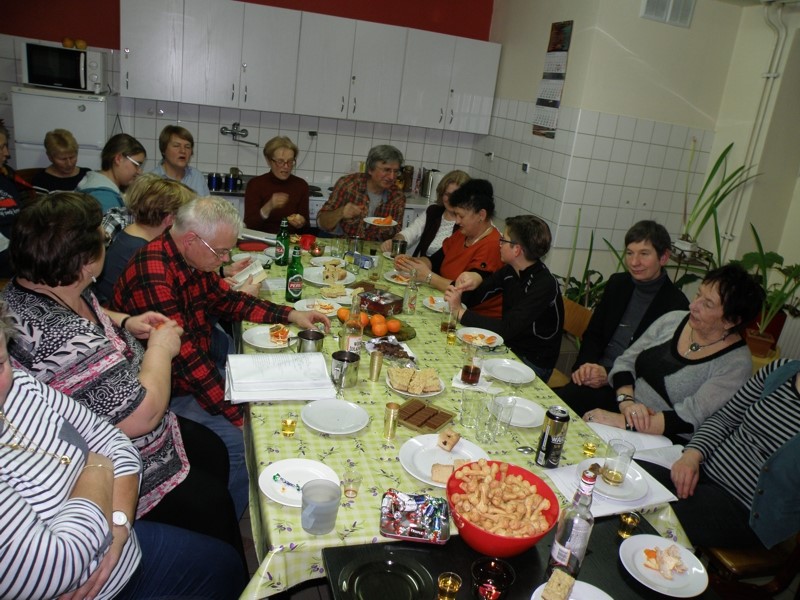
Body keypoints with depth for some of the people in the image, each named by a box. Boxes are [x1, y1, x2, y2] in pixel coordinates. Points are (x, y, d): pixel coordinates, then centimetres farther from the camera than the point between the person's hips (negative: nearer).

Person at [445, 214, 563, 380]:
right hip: (509, 347, 6)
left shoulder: (544, 285, -24)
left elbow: (507, 329, -30)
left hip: (532, 363, -6)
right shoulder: (511, 271, 0)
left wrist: (460, 312, -26)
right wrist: (475, 279, -18)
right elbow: (476, 297, 5)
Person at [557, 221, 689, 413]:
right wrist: (586, 365, -6)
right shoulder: (617, 283, 11)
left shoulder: (676, 305, -7)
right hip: (595, 374, 5)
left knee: (561, 398, -31)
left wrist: (609, 376, -17)